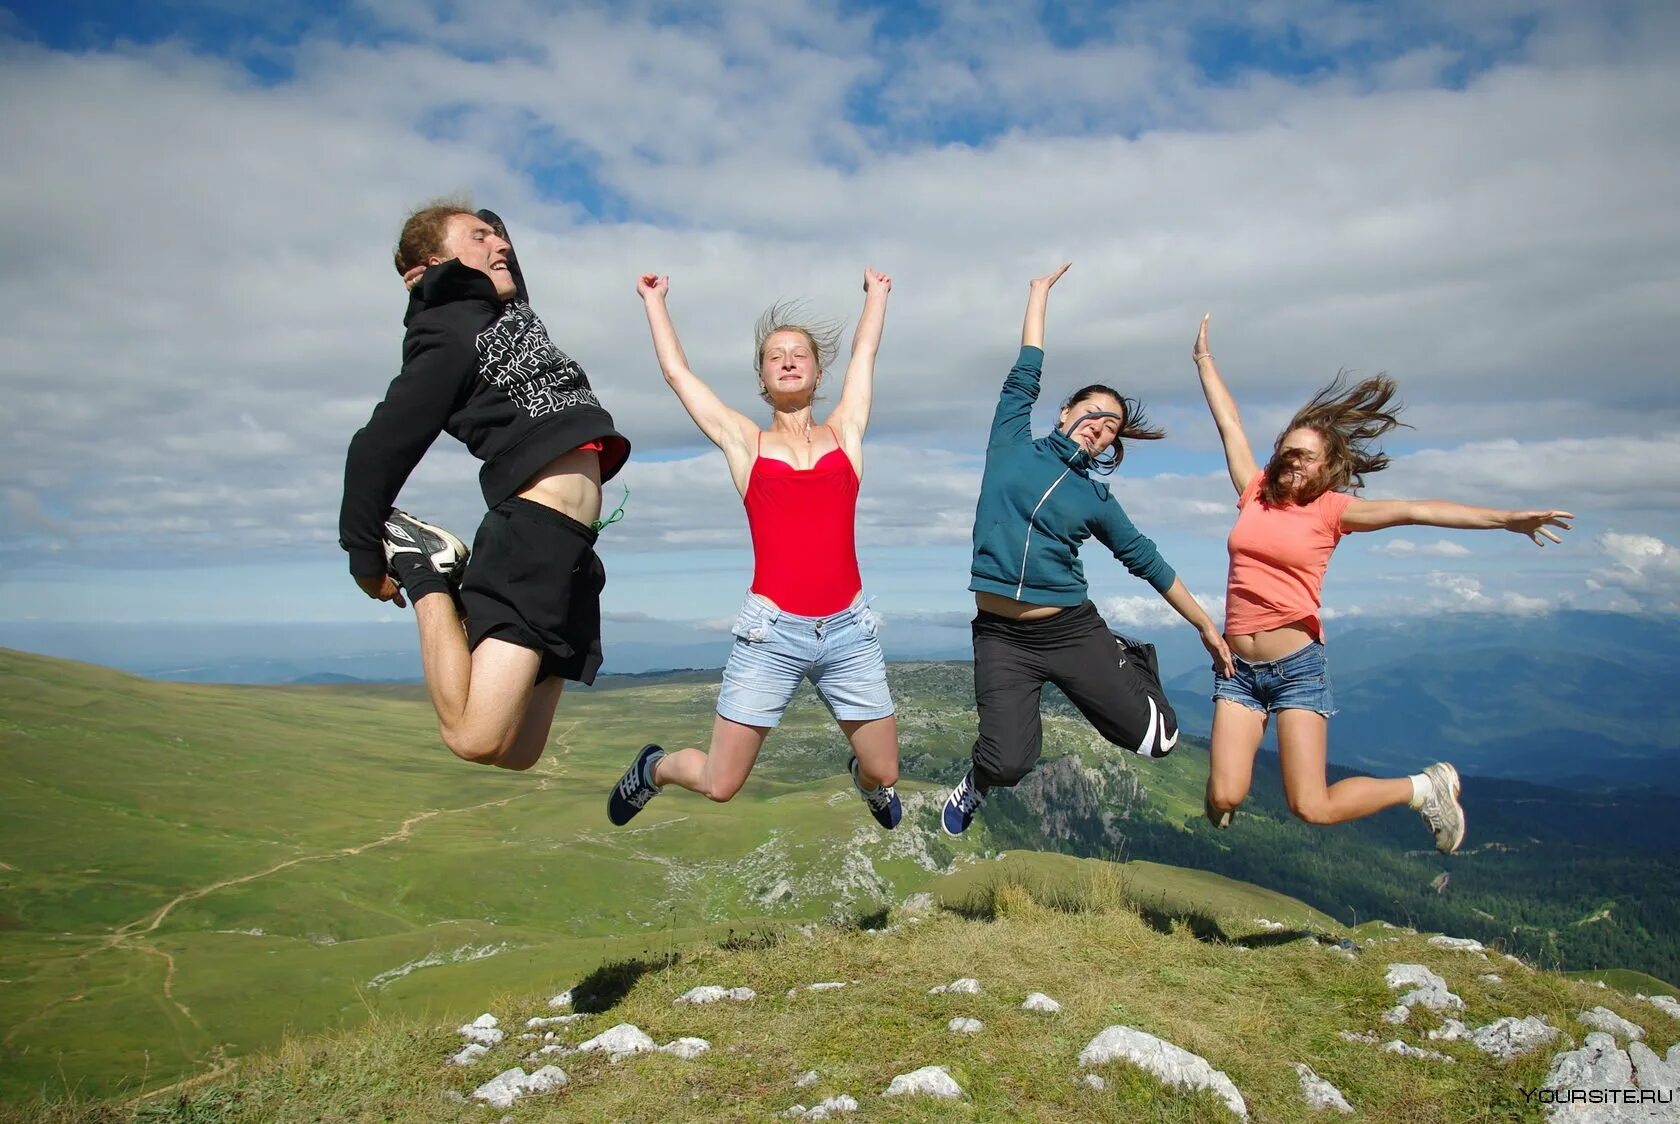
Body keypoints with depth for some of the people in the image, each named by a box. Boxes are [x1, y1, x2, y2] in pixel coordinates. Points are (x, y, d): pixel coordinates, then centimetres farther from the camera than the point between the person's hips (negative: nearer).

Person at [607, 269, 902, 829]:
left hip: (848, 632, 2)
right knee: (718, 784, 3)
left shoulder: (844, 431, 11)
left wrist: (876, 292, 38)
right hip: (772, 633, -2)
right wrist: (654, 299, 26)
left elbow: (864, 353, 24)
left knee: (883, 772, 12)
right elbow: (677, 371, 14)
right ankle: (654, 767, 38)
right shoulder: (745, 442, 8)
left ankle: (865, 782, 50)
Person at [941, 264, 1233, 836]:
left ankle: (1128, 660, 33)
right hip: (1001, 637, -2)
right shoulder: (1012, 446, 4)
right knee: (1007, 765, -16)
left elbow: (1147, 561, 13)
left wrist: (1205, 626, 17)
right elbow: (1025, 375, 3)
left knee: (1158, 738, 1)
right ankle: (979, 778, 23)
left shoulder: (1096, 500, 7)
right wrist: (1040, 291, 13)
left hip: (1072, 630, 2)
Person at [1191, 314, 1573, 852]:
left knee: (1313, 808, -5)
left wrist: (1506, 519, -23)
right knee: (1224, 797, -8)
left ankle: (1427, 787, 20)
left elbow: (1413, 511, -14)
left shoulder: (1332, 510, -2)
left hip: (1298, 666, -3)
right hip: (1239, 667, 3)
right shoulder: (1255, 494, 7)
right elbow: (1228, 422, 14)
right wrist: (1204, 359, 26)